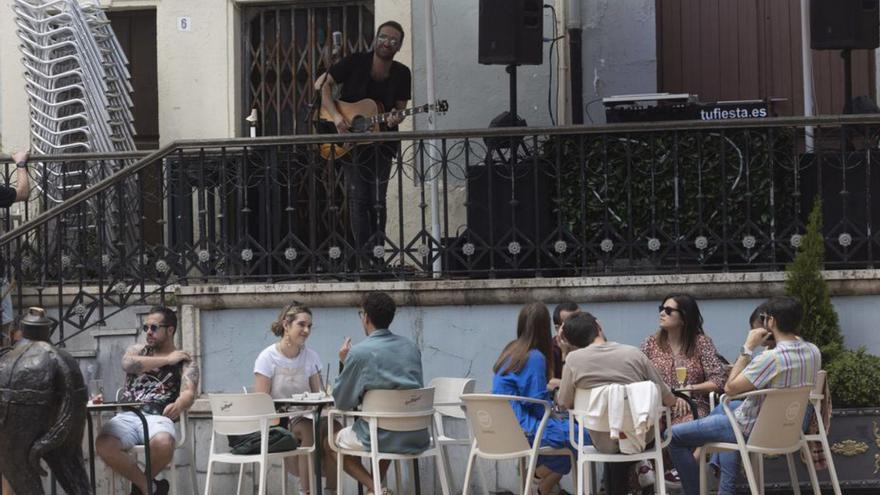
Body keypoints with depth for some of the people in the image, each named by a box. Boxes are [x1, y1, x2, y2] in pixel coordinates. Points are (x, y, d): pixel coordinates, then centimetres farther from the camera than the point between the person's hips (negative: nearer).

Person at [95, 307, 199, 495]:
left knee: (162, 444, -39)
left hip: (157, 418, -2)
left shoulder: (185, 362, 11)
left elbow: (189, 394, -8)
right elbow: (127, 364, -4)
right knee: (104, 444, -31)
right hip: (127, 416, 2)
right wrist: (167, 360, -1)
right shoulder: (138, 350, 21)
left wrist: (178, 405, -33)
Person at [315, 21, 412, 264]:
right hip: (351, 141, -2)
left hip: (381, 142, 2)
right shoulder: (356, 62, -7)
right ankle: (365, 258, -7)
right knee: (358, 199, -6)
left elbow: (400, 107, 6)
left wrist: (396, 118, -19)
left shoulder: (402, 74, 1)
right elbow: (322, 84, -5)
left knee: (378, 199, 3)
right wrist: (336, 116, -17)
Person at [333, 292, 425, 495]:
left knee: (331, 440, 20)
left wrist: (344, 363, 8)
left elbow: (342, 403, -3)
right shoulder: (411, 347, 6)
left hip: (384, 439, -6)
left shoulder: (359, 353, -12)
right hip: (418, 438, 6)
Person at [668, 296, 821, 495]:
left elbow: (730, 388, -20)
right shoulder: (813, 352, -6)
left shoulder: (771, 358, -29)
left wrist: (747, 348, -15)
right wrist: (772, 345, 3)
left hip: (753, 430, -8)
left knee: (675, 436, -1)